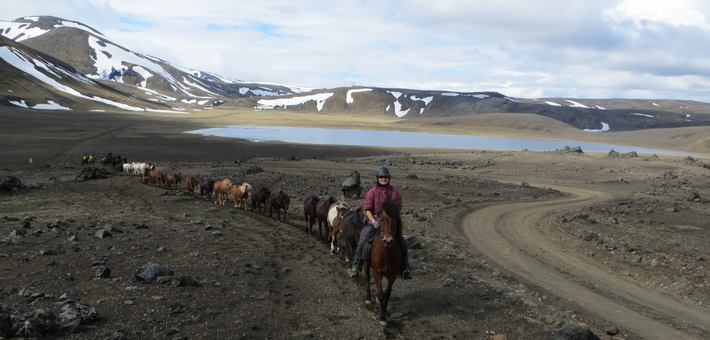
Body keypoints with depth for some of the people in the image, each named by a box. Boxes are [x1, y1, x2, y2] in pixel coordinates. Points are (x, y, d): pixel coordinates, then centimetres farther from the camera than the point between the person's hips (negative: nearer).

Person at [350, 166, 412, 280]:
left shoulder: (395, 192, 2)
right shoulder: (372, 192, -2)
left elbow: (399, 208, 5)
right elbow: (368, 209, -4)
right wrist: (373, 221, -18)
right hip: (375, 222, -1)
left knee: (403, 244, -6)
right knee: (362, 243, -14)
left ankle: (405, 269, 10)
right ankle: (356, 266, 3)